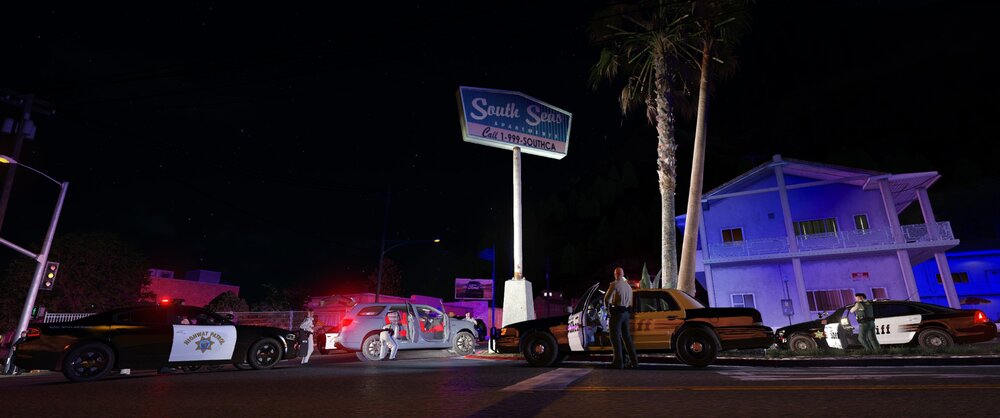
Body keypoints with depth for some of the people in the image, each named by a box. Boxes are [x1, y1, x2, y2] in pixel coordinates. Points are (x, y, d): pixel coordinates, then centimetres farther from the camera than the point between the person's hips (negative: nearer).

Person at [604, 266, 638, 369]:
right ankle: (634, 361, 13)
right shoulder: (628, 286, 15)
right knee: (627, 337, 12)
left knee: (615, 337, -3)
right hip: (626, 313, 7)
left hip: (617, 312, -7)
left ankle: (618, 362, -5)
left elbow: (607, 298, -12)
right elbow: (630, 302, 14)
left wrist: (608, 307, 5)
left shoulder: (614, 284, -9)